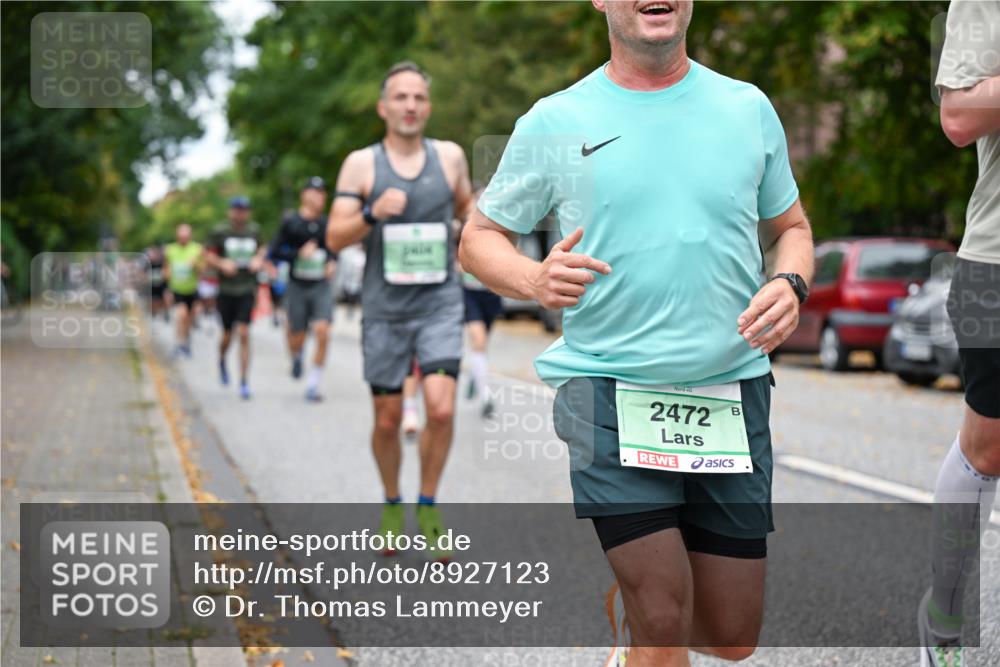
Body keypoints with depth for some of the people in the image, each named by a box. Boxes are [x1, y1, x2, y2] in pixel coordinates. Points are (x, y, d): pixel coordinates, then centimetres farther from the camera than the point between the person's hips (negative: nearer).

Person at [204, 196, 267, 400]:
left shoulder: (254, 230, 5)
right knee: (228, 334, 7)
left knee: (244, 334, -9)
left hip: (247, 289, 1)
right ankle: (222, 360, 43)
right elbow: (209, 256, 3)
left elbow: (262, 248, 22)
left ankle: (244, 382, -6)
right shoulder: (220, 231, -2)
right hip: (226, 289, -1)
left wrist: (259, 259, 1)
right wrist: (222, 264, -15)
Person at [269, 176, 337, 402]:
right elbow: (275, 251, -4)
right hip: (298, 286, -1)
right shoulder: (290, 221, -4)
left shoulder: (326, 224, 5)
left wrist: (332, 263, -1)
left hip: (321, 286, 2)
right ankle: (296, 357, 45)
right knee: (297, 339, 5)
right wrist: (299, 254, -18)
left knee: (322, 332, -15)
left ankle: (312, 385, -4)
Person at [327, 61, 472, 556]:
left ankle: (428, 504, 5)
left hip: (439, 304, 0)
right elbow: (335, 238, -4)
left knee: (441, 409, -16)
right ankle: (392, 503, 30)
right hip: (384, 308, 0)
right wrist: (372, 214, -21)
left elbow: (466, 206, 22)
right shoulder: (361, 163, 0)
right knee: (387, 419, 6)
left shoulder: (450, 156, 5)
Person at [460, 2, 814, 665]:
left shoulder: (749, 108, 9)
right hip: (611, 392, -3)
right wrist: (535, 279, -13)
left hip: (733, 392, 3)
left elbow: (791, 227, 20)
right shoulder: (553, 122, 2)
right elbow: (479, 237, 9)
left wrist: (790, 284, -3)